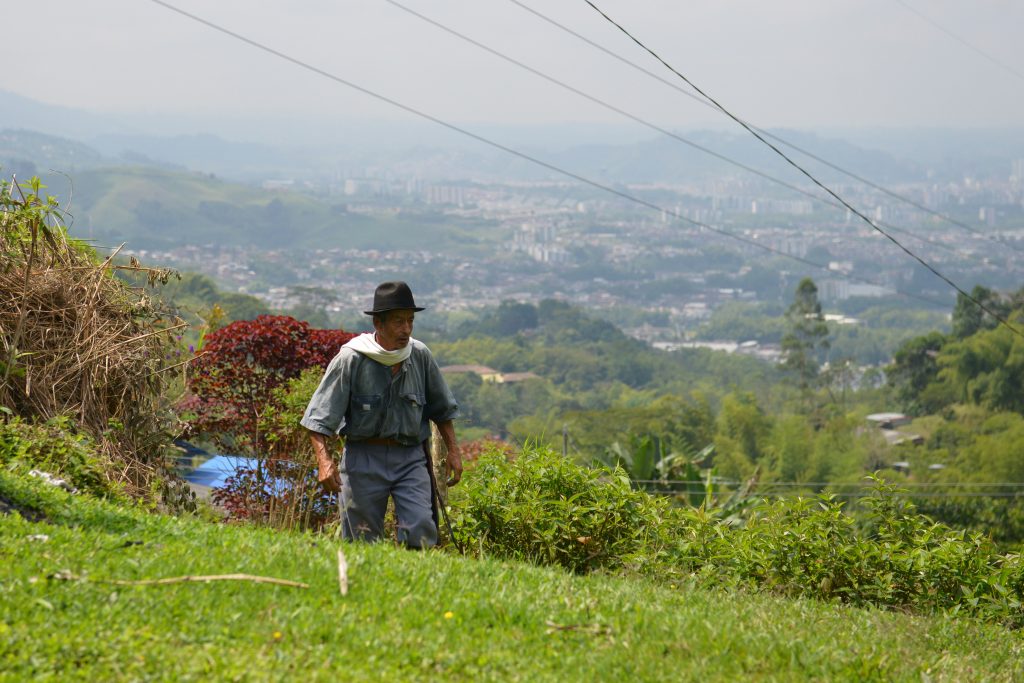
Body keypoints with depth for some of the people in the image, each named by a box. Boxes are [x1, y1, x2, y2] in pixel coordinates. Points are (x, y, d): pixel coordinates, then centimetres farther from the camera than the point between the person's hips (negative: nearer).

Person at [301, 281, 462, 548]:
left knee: (421, 531, -14)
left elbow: (441, 408, 18)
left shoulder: (420, 356, 3)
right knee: (361, 544, 0)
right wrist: (324, 461, -21)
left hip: (410, 457, 2)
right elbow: (319, 417, -9)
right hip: (364, 457, -2)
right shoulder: (351, 359, -8)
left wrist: (453, 450, 13)